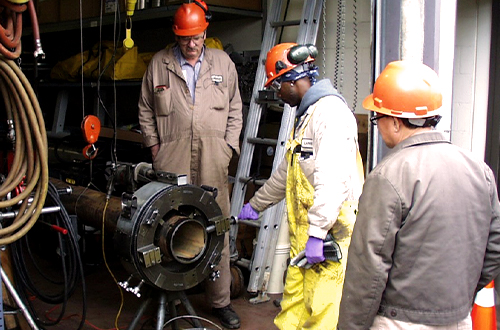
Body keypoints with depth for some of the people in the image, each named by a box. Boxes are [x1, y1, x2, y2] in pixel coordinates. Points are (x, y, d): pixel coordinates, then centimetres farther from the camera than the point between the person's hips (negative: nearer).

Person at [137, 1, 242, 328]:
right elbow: (146, 110, 17)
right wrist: (154, 146, 8)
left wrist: (229, 146, 8)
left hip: (213, 162, 1)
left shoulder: (223, 63, 13)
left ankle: (221, 301, 14)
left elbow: (235, 109, 17)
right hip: (172, 160, 0)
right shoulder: (159, 64, 10)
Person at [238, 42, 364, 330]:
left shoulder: (330, 110, -12)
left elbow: (333, 178, -23)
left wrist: (317, 233, -26)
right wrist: (256, 205, 39)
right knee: (294, 306, 14)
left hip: (330, 234, -10)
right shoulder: (307, 114, 22)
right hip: (305, 234, 10)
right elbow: (287, 172, 33)